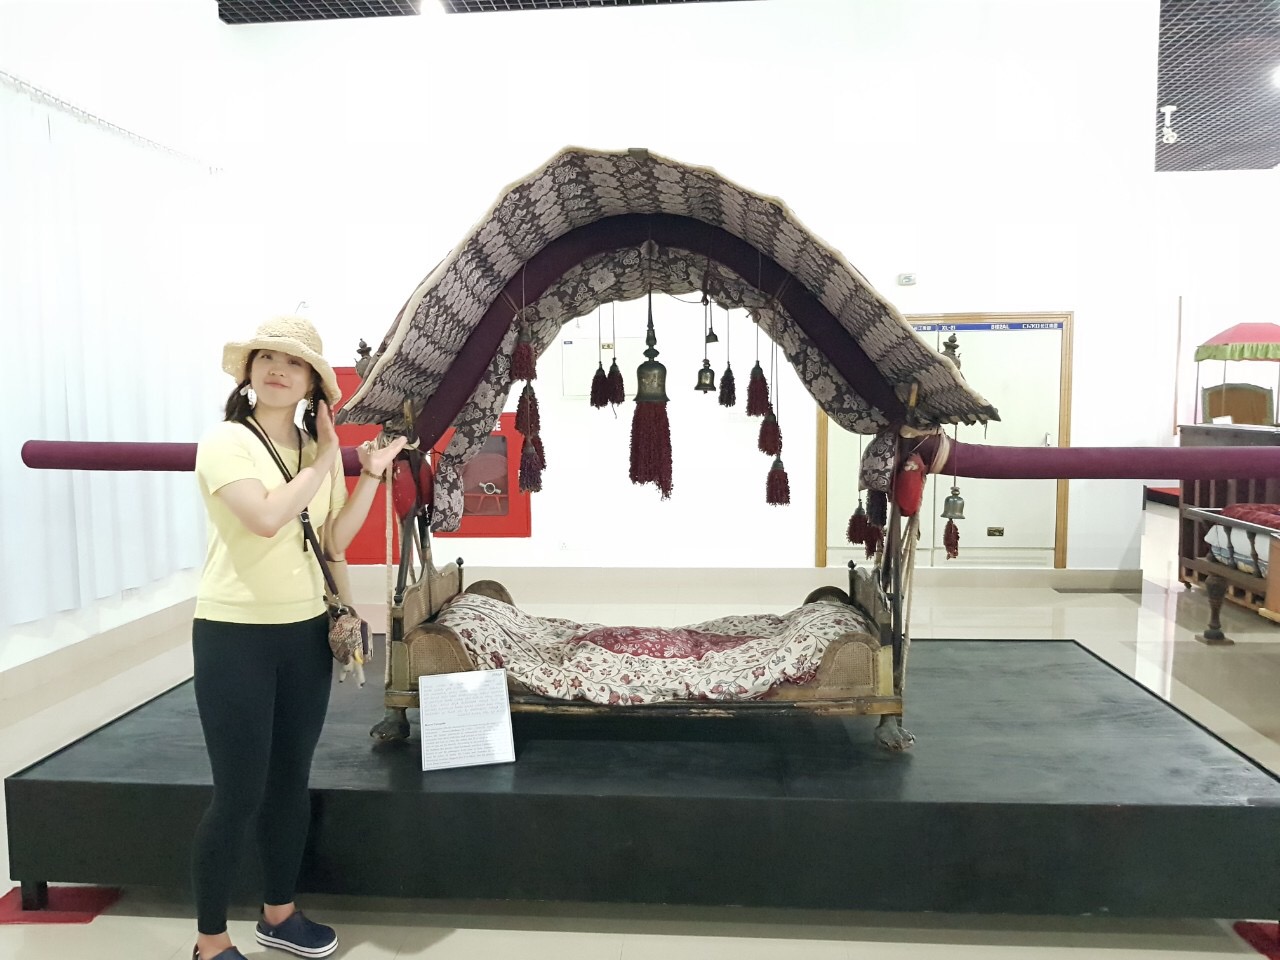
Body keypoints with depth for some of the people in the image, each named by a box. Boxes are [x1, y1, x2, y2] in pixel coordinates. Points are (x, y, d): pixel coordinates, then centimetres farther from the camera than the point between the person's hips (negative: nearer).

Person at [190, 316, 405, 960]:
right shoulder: (225, 442, -10)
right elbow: (266, 517, -26)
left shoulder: (320, 451, 7)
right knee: (239, 794, 0)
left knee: (291, 781, 15)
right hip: (235, 633, -5)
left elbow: (335, 542, 4)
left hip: (306, 631, 6)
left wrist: (370, 474, -1)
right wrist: (323, 462, -15)